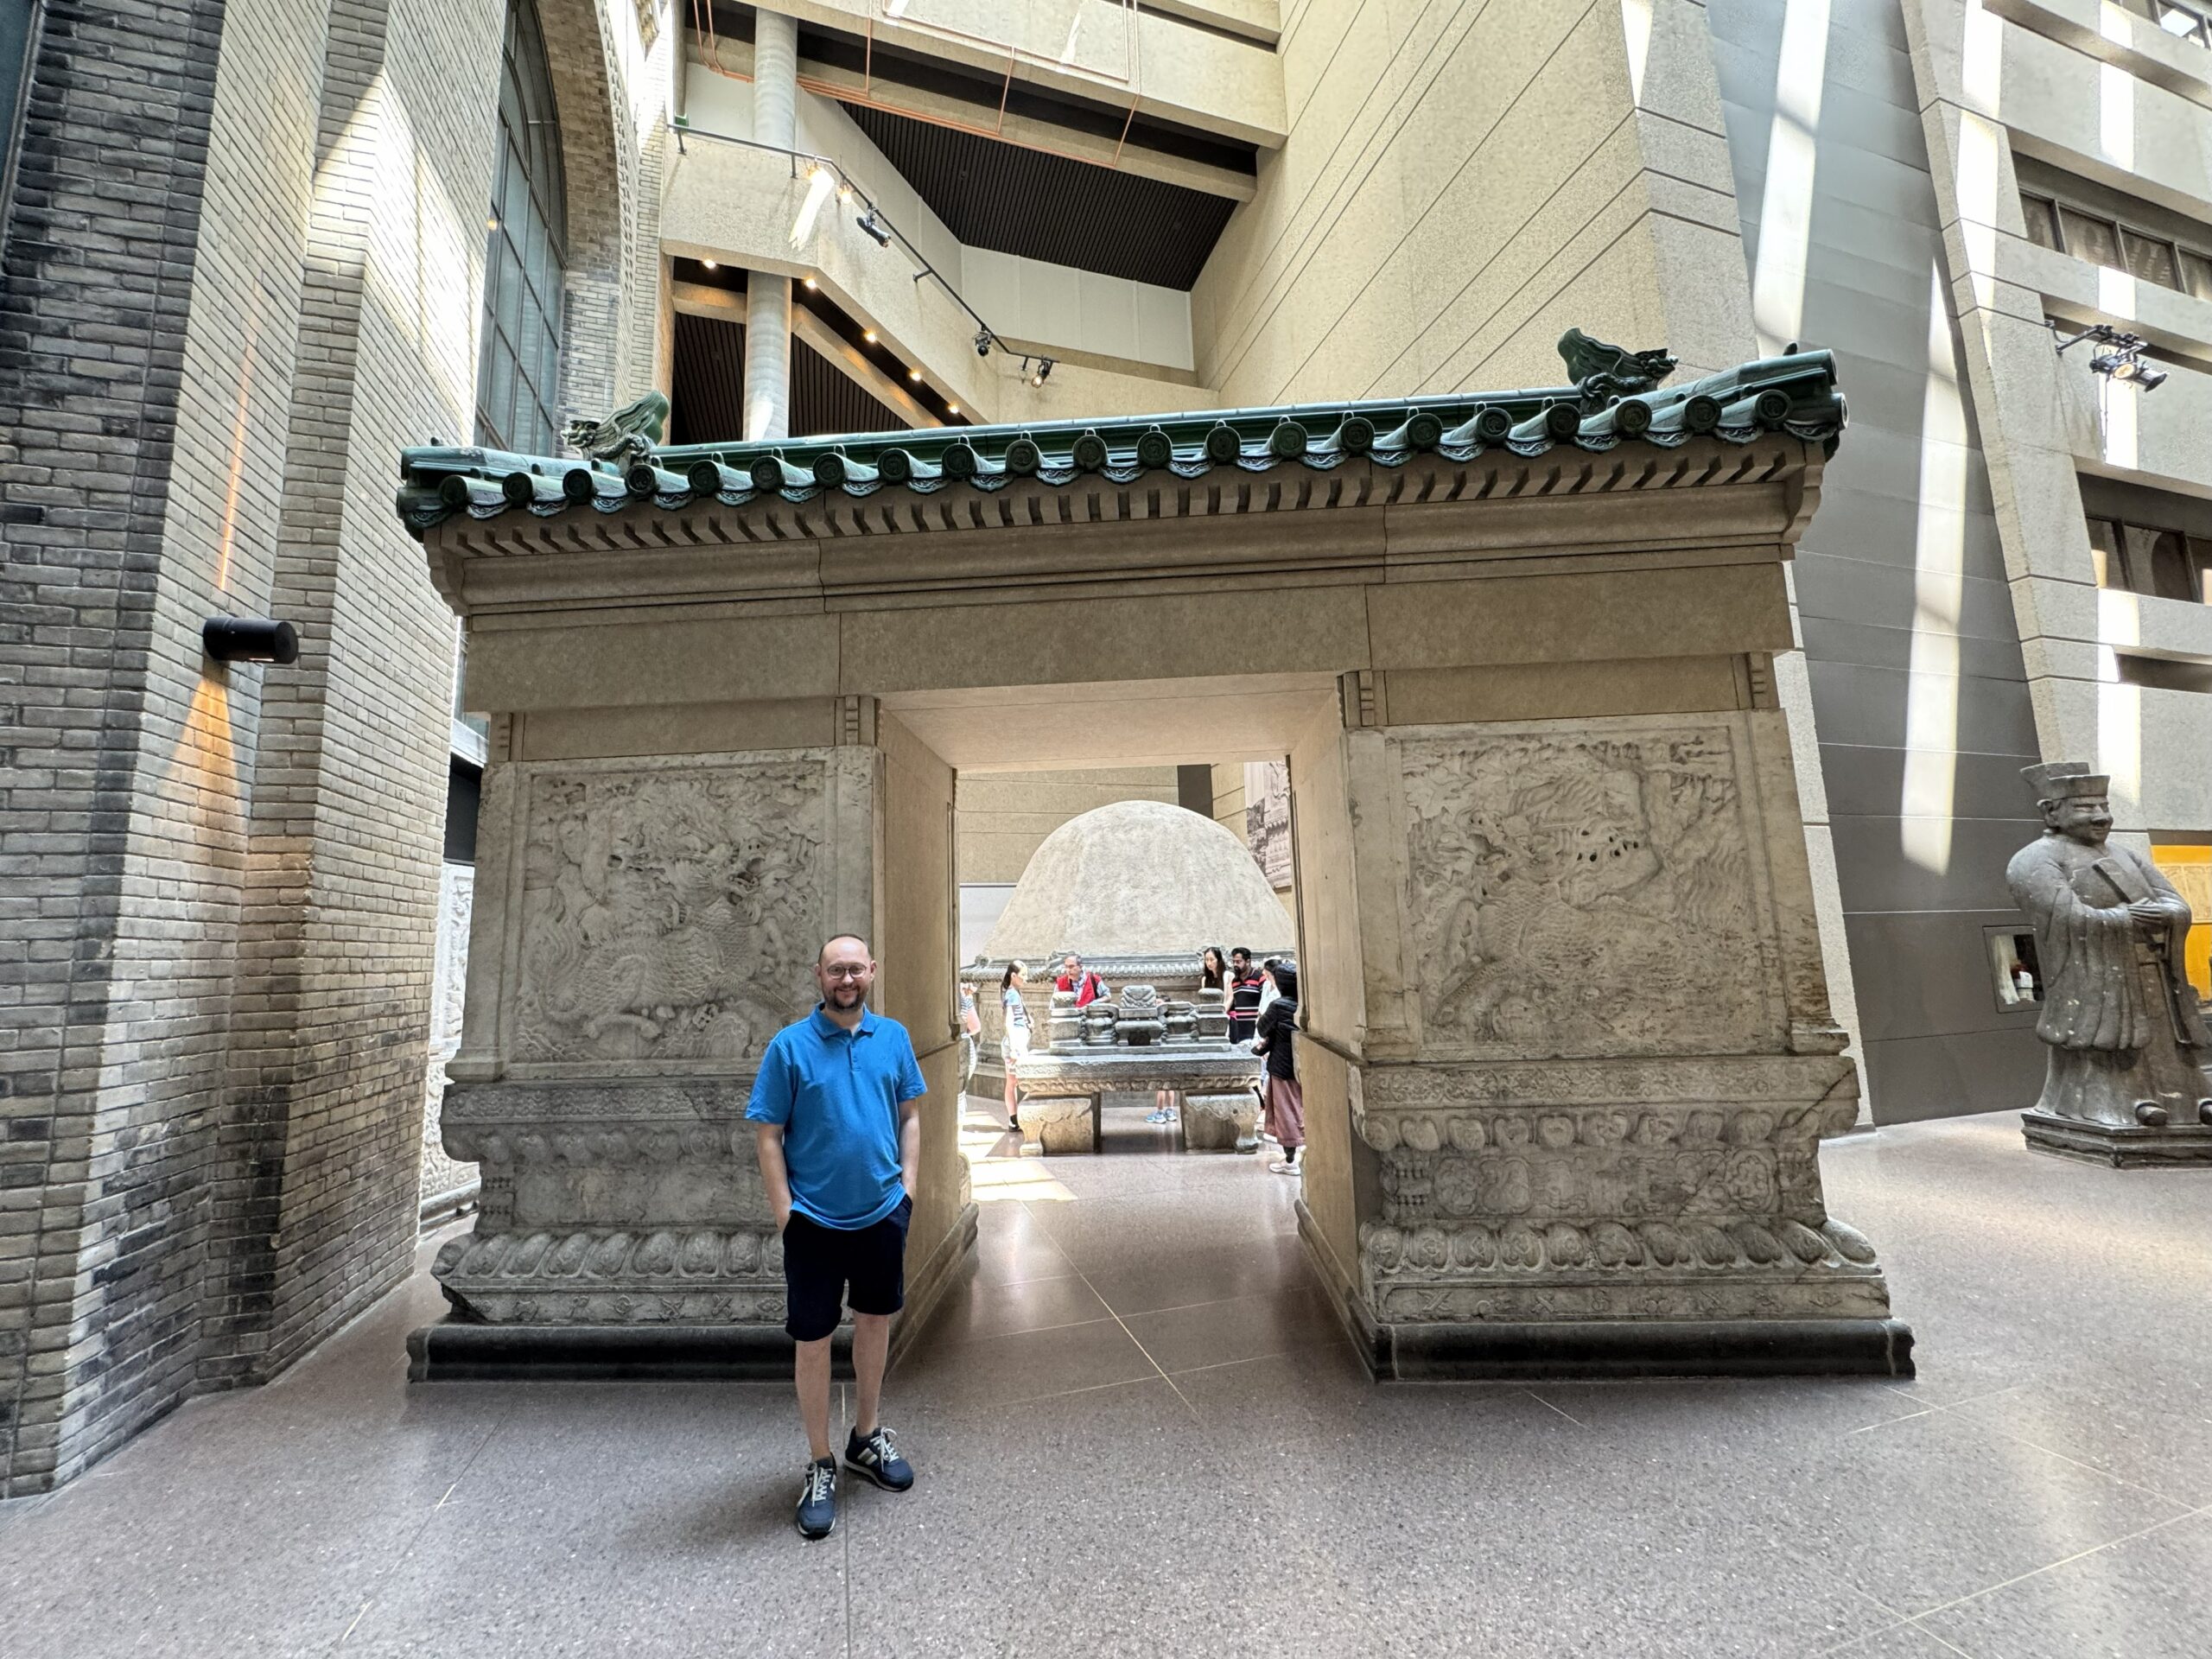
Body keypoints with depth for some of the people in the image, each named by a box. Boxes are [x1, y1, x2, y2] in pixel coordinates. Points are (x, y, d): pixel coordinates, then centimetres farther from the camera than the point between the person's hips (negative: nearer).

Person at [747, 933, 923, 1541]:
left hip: (882, 1214, 4)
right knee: (813, 1339, 8)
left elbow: (910, 1115, 6)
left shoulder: (893, 1037, -2)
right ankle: (820, 1466, 30)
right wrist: (785, 1215, -11)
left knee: (876, 1321, 19)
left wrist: (907, 1185, 0)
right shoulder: (789, 1046, -11)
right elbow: (768, 1137, -8)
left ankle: (866, 1439, 41)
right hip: (815, 1221, -3)